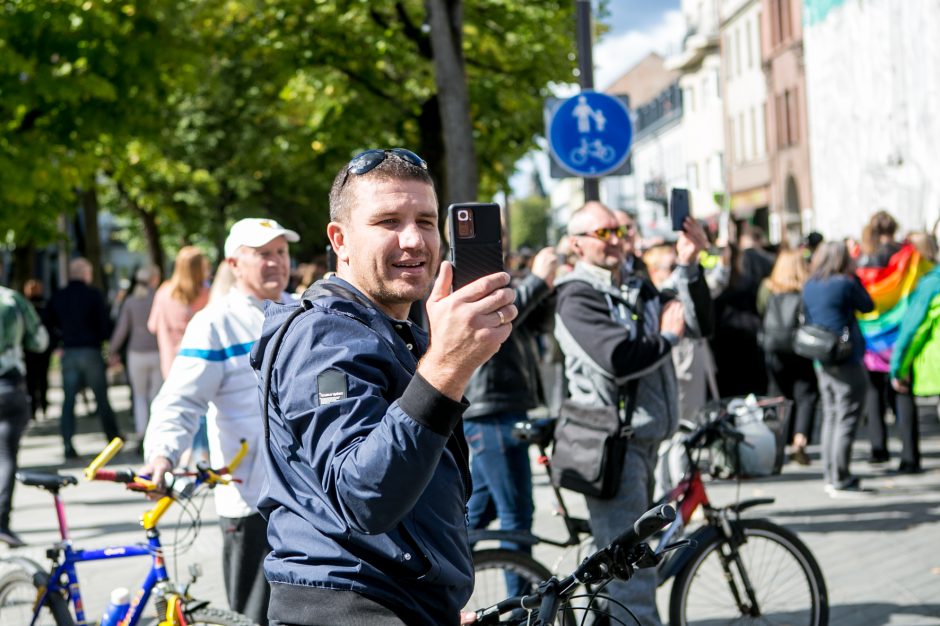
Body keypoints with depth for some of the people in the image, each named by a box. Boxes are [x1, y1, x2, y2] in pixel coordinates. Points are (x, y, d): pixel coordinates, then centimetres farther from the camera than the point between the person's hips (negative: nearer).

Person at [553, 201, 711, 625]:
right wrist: (667, 337, -8)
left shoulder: (638, 290, 16)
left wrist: (689, 267, -2)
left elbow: (700, 324, 8)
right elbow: (619, 360, -24)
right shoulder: (577, 297, -10)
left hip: (644, 438, 9)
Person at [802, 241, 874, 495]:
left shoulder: (809, 286, 7)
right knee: (846, 420, -3)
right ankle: (840, 479, -3)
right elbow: (868, 306, -1)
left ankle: (830, 476, 17)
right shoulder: (844, 284, -14)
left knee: (830, 417, 14)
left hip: (822, 362, 7)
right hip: (847, 362, -7)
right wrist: (854, 276, 4)